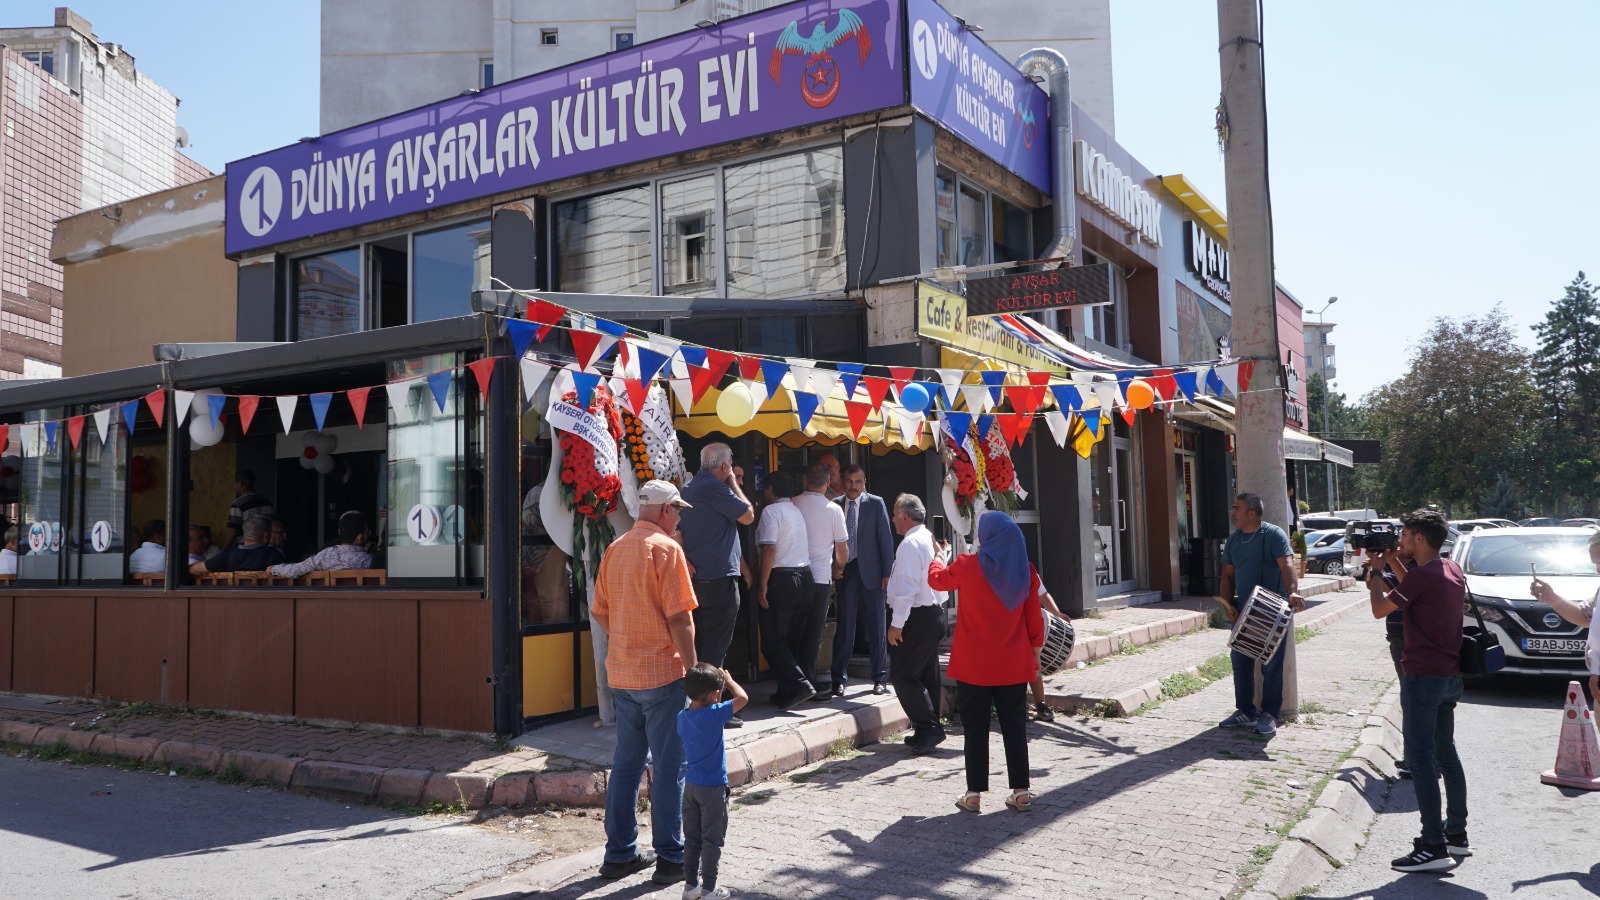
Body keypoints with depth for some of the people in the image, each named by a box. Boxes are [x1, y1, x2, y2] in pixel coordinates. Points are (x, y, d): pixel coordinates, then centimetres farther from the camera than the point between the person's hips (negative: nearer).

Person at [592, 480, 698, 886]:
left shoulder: (614, 549, 10)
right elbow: (679, 617, -16)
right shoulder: (665, 548, -12)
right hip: (662, 671, -7)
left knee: (626, 762, 14)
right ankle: (670, 857, 6)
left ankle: (620, 852, 21)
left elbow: (600, 612, 13)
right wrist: (691, 667, -10)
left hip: (622, 673, 7)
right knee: (669, 765, 1)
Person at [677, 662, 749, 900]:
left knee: (692, 838, 14)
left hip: (690, 785, 6)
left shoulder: (683, 717, -1)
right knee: (712, 840, 5)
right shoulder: (714, 714, -21)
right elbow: (742, 698, -20)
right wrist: (729, 680, -3)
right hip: (713, 787, -6)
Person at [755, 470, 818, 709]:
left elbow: (770, 548, -18)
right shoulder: (797, 511, 16)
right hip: (804, 575, 8)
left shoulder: (771, 511, -8)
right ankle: (787, 692, 17)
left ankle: (799, 685, -16)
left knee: (772, 641, -4)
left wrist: (762, 585, -17)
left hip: (781, 578, -8)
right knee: (791, 638, 14)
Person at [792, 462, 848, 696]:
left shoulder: (793, 505, -3)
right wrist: (838, 568, 22)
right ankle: (808, 683, 5)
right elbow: (843, 549, 2)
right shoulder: (833, 510, -5)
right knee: (814, 633, 5)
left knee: (794, 630, 9)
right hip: (821, 578, -2)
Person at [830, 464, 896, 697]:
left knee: (876, 627, 5)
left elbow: (885, 538, -1)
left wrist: (888, 573, -6)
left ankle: (880, 678, 15)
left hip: (870, 572, -1)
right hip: (845, 572, 1)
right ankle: (838, 679, 10)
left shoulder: (876, 503, 2)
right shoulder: (835, 505, 6)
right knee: (844, 627, 3)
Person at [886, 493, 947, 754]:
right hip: (934, 613, 10)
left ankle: (928, 728, -6)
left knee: (903, 675, -6)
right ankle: (927, 731, 20)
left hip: (916, 617, -10)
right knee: (927, 675, 13)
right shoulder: (930, 540, 13)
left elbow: (907, 587, -22)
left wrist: (897, 623, -20)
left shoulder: (910, 544, -16)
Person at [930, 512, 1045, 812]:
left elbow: (937, 579, 10)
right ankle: (1021, 791, 12)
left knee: (975, 728, 6)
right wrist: (1035, 651, 16)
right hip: (1013, 664, 2)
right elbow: (1034, 616, 3)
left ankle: (974, 792, 10)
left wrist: (938, 555, 29)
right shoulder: (1025, 570, -2)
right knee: (1014, 726, 10)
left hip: (973, 665, -2)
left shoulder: (967, 565, -9)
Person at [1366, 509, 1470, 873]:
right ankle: (1457, 834, 26)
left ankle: (1434, 848, -7)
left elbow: (1380, 608, -12)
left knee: (1420, 757, -6)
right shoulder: (1453, 571, 9)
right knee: (1446, 752, 18)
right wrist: (1393, 562, 19)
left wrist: (1376, 571, 3)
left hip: (1423, 676, -9)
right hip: (1450, 674, 9)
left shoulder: (1422, 575, -18)